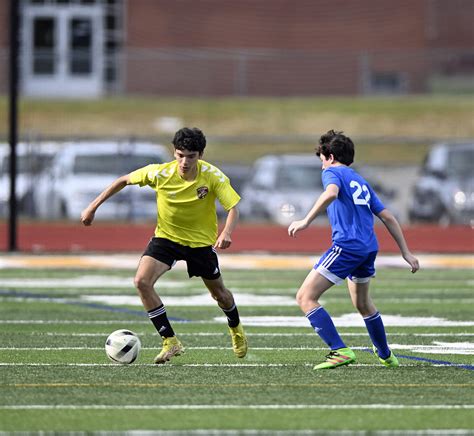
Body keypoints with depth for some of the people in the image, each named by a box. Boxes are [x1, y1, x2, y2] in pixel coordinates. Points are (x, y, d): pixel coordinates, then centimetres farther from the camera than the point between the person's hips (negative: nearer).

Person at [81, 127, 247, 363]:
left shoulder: (213, 176, -24)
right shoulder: (160, 173, -22)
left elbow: (233, 208, -24)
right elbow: (124, 180, -7)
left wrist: (226, 233, -45)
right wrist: (93, 206, -9)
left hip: (201, 240, 0)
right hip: (166, 236, 0)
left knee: (218, 292, 14)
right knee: (142, 281, -23)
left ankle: (236, 329, 50)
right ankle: (170, 342, -15)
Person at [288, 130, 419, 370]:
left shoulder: (332, 172, 4)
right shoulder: (361, 181, 26)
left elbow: (331, 193, -21)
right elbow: (388, 218, 24)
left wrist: (306, 221, -24)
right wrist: (406, 253, 26)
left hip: (346, 246, -8)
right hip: (369, 247, 8)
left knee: (306, 297, -9)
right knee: (363, 303, 30)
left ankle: (340, 350, -20)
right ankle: (385, 355, 43)